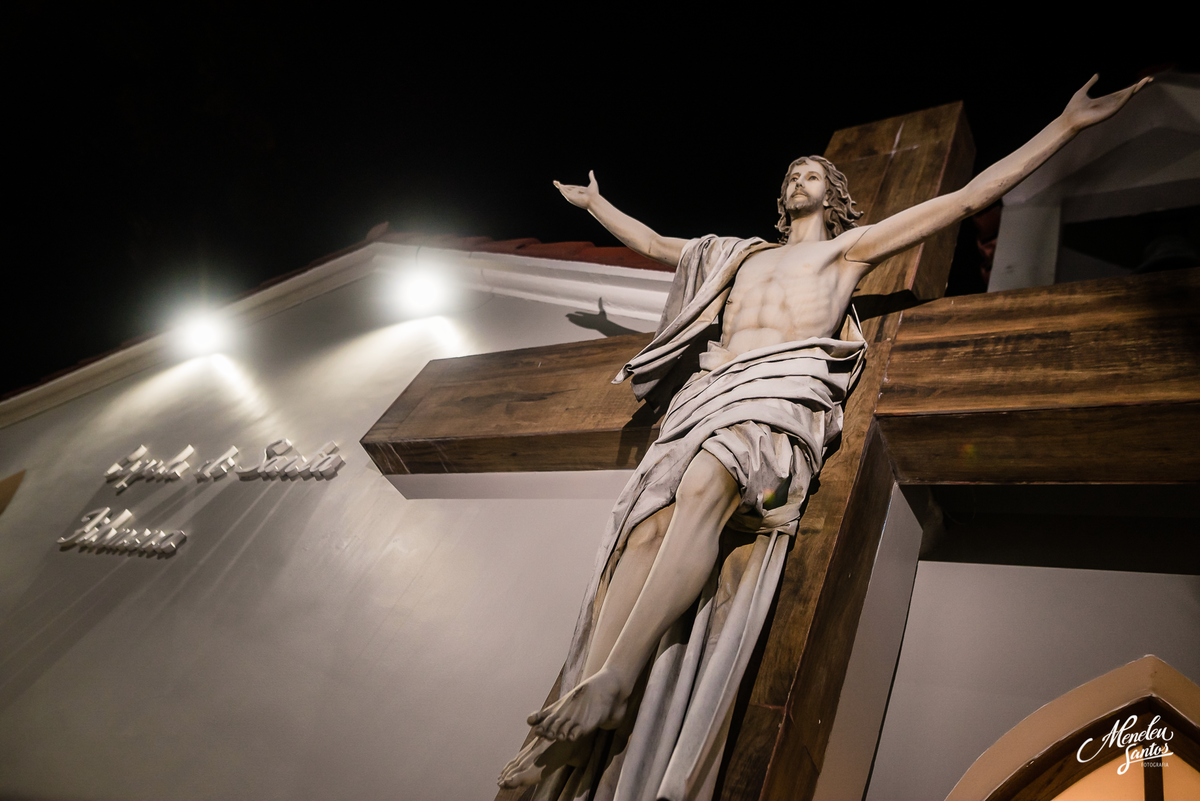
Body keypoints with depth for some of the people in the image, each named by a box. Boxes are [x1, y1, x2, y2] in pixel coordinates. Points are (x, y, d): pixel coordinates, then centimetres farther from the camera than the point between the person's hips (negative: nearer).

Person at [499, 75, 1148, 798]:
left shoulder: (852, 246, 26)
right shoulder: (740, 254, 38)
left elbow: (969, 198, 22)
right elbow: (653, 243, 49)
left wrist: (1068, 123, 20)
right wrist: (594, 202, 57)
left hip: (786, 389, -3)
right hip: (712, 391, 4)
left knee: (705, 485, -38)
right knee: (650, 520, -25)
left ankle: (612, 682, -44)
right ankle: (576, 732, -34)